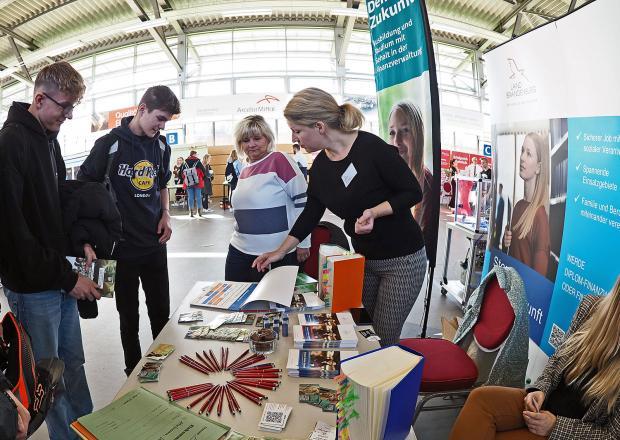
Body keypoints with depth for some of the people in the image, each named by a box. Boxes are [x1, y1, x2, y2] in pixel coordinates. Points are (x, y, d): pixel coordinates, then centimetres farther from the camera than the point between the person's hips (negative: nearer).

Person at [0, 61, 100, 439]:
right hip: (33, 285, -8)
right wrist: (66, 277, -18)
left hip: (62, 278, 8)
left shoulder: (49, 138, 10)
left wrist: (80, 241, 6)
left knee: (73, 363, 18)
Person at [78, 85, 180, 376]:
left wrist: (166, 214, 2)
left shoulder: (162, 146, 4)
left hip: (155, 243, 4)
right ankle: (134, 372, 31)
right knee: (129, 316, 11)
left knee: (161, 311, 13)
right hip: (121, 245, -4)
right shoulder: (110, 144, -11)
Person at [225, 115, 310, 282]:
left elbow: (302, 200, -12)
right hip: (240, 250, 7)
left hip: (278, 252, -7)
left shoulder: (280, 160, -10)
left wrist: (303, 242, -12)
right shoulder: (244, 171, 11)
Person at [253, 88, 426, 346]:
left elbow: (413, 192, -14)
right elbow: (311, 214, 9)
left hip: (402, 259, -6)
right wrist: (280, 252, 9)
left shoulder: (371, 148, -21)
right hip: (363, 257, 6)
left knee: (384, 339, 4)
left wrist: (374, 212, -29)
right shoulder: (319, 166, -1)